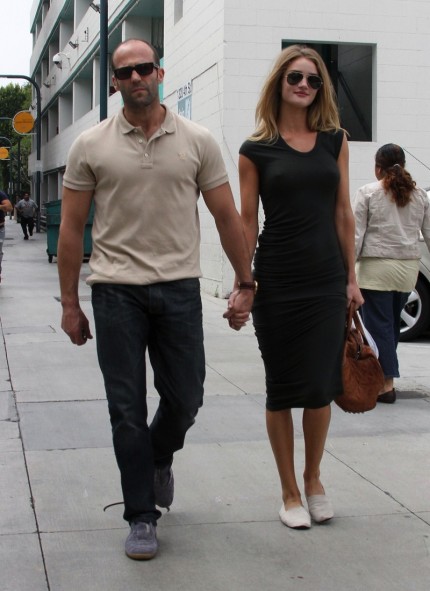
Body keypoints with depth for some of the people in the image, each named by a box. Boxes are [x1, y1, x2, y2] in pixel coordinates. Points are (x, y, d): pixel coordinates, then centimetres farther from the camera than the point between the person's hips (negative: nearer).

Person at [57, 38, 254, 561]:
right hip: (116, 289, -1)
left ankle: (159, 458, 41)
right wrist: (69, 303, 1)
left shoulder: (197, 141, 3)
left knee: (184, 398, 7)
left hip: (179, 287, 1)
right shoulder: (91, 146, 2)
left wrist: (246, 284, 2)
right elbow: (71, 228, 4)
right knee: (127, 410, 3)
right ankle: (141, 517, 15)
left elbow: (227, 217, 6)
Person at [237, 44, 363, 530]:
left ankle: (313, 478, 28)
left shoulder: (334, 140, 7)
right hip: (276, 283, -2)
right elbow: (247, 223, 1)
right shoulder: (256, 150, -1)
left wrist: (351, 278, 8)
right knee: (281, 389, 6)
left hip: (327, 281, 2)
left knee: (320, 387, 6)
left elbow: (343, 213, 9)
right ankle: (290, 491, 20)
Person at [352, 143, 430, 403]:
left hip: (377, 267, -4)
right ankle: (378, 372, 25)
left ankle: (386, 383, -3)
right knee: (393, 323, 15)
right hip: (408, 267, 5)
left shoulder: (368, 193, -3)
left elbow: (355, 234, -7)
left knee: (379, 325, -1)